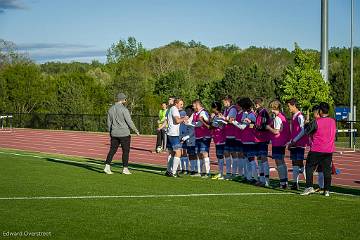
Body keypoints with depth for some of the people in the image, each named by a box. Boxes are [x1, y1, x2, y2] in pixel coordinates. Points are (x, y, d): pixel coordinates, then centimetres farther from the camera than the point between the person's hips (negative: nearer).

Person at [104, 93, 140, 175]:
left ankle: (107, 167, 1)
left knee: (112, 150, 9)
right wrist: (136, 131, -1)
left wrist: (110, 133, 24)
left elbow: (109, 123, 13)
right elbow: (129, 122, -12)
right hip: (124, 134, -6)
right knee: (125, 151, 4)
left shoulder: (111, 109, 8)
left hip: (114, 134, 6)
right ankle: (125, 169, 6)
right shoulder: (124, 109, -13)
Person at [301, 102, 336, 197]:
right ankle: (327, 190, 6)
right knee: (327, 170, 8)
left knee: (309, 167, 8)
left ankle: (309, 187, -2)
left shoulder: (317, 122, -14)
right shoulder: (333, 121, 2)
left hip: (316, 150, -4)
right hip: (329, 150, 4)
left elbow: (307, 132, -3)